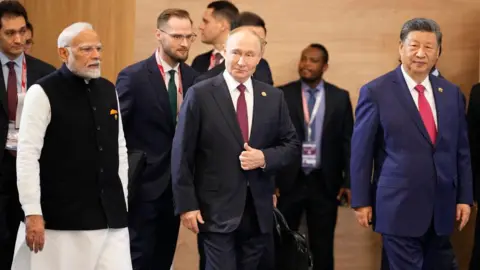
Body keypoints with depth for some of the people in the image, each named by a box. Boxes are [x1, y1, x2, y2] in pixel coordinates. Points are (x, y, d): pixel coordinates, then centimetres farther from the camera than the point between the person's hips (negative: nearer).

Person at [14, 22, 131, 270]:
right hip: (63, 217, -5)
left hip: (111, 214, 5)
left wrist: (121, 200, 14)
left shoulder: (108, 90, 11)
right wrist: (32, 213, -15)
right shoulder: (43, 93, -7)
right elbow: (27, 155, -11)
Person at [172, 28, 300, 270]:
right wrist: (186, 205, -10)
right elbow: (182, 154, -5)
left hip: (259, 211, 4)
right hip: (217, 210, -4)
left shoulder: (273, 97, 7)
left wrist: (265, 158, -10)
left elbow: (292, 144, 11)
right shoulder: (200, 95, -5)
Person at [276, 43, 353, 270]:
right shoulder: (282, 95, 0)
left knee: (322, 247, 9)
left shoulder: (340, 97, 3)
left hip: (325, 183, 1)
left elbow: (347, 142, 4)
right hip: (289, 181, -1)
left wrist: (349, 182, 1)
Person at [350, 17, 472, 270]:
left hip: (441, 207, 5)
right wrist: (361, 201, -6)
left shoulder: (451, 93, 8)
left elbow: (461, 149, 12)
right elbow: (361, 151, -4)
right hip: (399, 206, -5)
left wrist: (464, 197, 8)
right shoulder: (376, 92, -5)